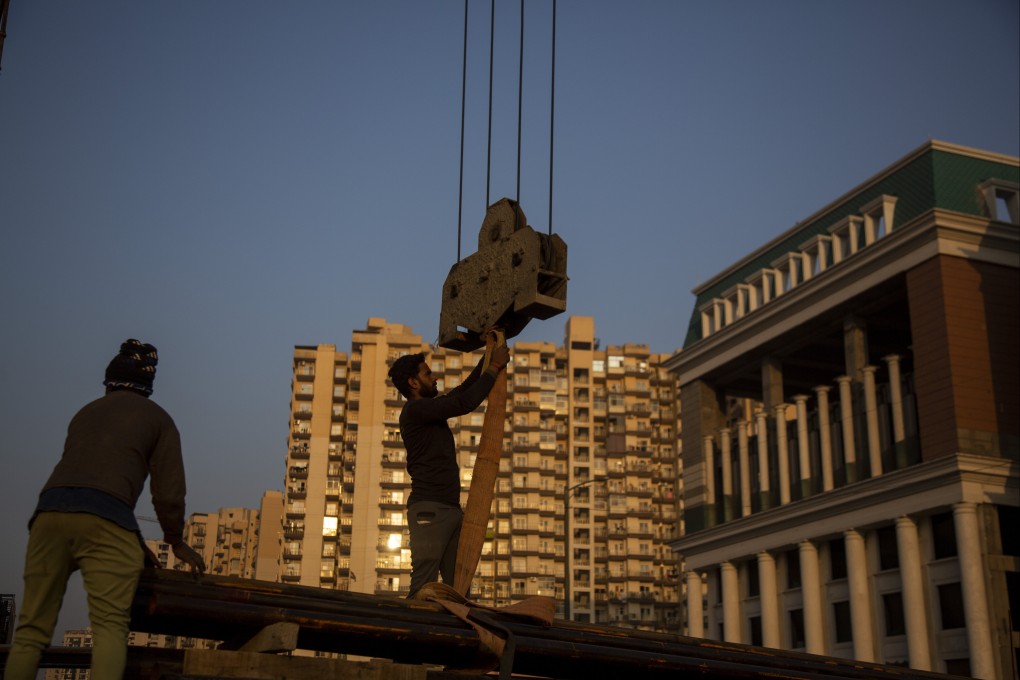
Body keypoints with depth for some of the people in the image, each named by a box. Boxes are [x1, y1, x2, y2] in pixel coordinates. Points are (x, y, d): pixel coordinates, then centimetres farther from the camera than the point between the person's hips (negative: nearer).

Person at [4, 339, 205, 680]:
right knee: (110, 627, -8)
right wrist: (176, 540, 27)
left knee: (32, 629, 5)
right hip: (106, 518, -4)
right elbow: (168, 491, 12)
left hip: (49, 510, 4)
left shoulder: (84, 414, 34)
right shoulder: (157, 418, 20)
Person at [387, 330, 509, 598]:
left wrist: (489, 353, 32)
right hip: (429, 509, -9)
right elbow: (466, 402, -12)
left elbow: (464, 389, 33)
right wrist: (495, 367, -1)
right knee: (424, 586, -15)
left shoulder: (431, 410, 22)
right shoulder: (415, 410, -6)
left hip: (452, 509, 9)